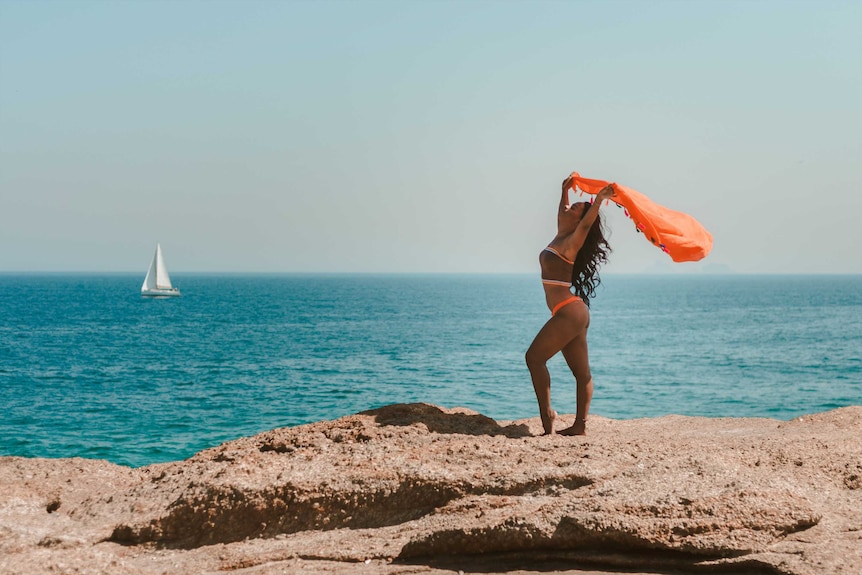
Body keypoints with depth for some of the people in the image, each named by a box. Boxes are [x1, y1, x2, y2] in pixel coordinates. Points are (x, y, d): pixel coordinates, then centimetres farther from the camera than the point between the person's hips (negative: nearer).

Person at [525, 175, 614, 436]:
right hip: (572, 313, 9)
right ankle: (580, 425, 7)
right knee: (581, 372, 6)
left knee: (534, 357, -10)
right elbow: (561, 214, 32)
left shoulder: (571, 244, -9)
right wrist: (565, 190, 38)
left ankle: (546, 413, -11)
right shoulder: (560, 238, 14)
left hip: (569, 312, -9)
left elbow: (586, 224, -29)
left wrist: (599, 200, -38)